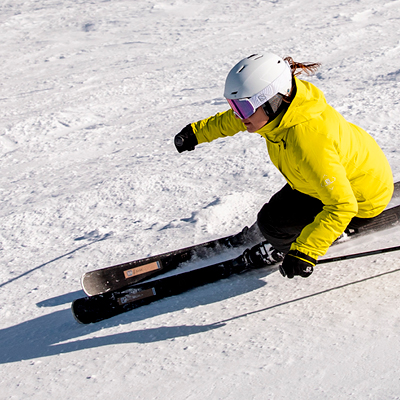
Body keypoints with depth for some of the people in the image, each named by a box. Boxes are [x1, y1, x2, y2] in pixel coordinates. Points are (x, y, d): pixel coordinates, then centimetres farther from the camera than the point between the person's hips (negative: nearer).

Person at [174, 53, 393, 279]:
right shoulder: (282, 100, -18)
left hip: (361, 201, -8)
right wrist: (198, 132, 9)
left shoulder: (309, 145, -42)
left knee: (271, 223, -10)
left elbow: (342, 206, -37)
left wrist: (305, 253, -37)